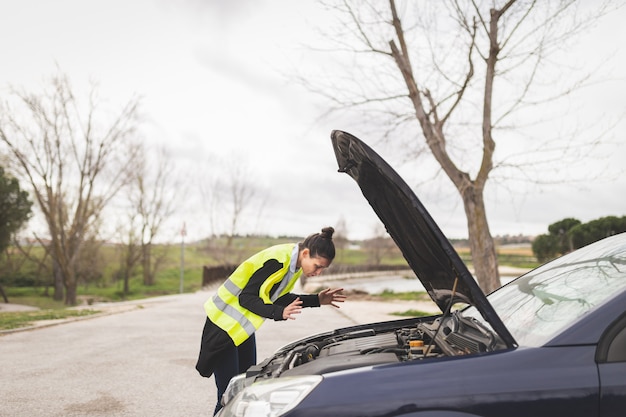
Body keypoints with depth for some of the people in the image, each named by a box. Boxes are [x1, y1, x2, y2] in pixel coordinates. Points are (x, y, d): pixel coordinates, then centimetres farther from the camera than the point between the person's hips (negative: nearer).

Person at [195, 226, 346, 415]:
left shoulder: (295, 263, 0)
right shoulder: (277, 261, -28)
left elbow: (279, 297, 8)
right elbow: (246, 298, -26)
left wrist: (317, 300, 3)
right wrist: (280, 313, -37)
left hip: (244, 328, 9)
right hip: (225, 324, -9)